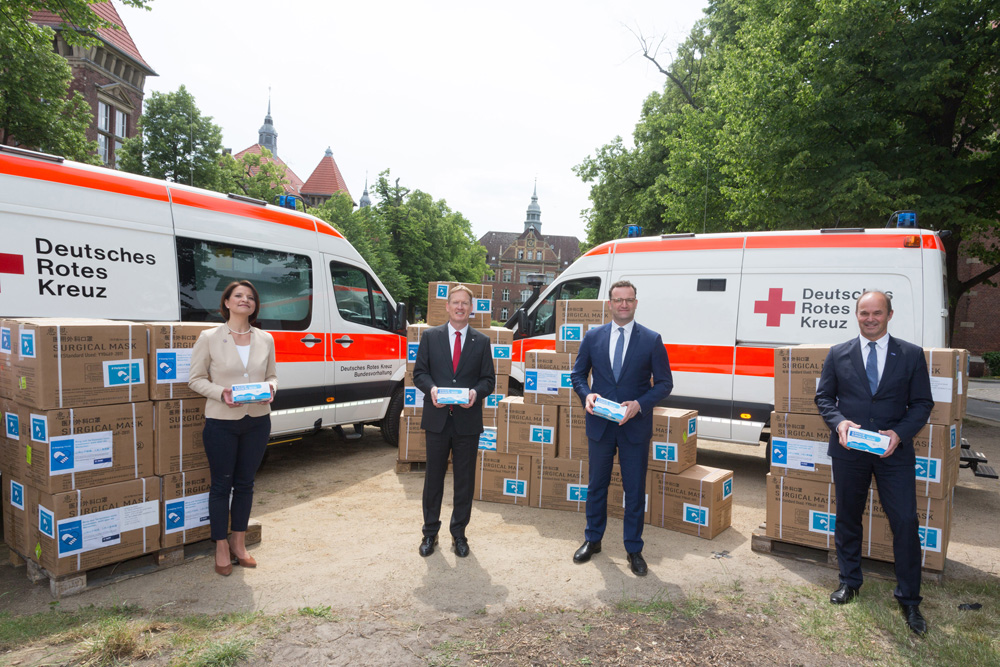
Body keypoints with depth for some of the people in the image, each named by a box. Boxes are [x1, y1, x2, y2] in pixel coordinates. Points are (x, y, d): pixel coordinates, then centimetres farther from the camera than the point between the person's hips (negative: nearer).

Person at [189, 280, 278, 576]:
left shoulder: (265, 339, 5)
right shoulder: (209, 338, -4)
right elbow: (196, 379, -2)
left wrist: (270, 389, -10)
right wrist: (221, 393, -19)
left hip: (257, 421, 3)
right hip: (221, 422, -3)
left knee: (245, 483, 14)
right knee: (221, 485, 7)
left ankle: (239, 543, 29)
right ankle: (221, 547, 23)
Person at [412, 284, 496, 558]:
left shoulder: (481, 342, 6)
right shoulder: (430, 336, 5)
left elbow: (489, 379, 4)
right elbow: (419, 372, 3)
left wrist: (476, 392, -16)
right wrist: (431, 388, -17)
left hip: (468, 420, 1)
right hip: (437, 419, 0)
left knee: (465, 479, 9)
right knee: (433, 476, 10)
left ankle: (459, 532, 25)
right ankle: (430, 532, 25)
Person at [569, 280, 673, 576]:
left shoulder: (652, 340, -3)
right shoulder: (593, 337, 3)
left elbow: (664, 382, -2)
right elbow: (578, 373, 9)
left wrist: (640, 404, -17)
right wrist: (586, 395, -11)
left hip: (635, 426, -2)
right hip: (599, 425, 2)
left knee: (635, 490, 7)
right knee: (596, 485, 15)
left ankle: (634, 549, 23)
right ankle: (593, 540, 33)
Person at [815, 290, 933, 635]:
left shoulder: (911, 355, 1)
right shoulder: (838, 354, 3)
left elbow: (922, 403, 1)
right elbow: (823, 396, 6)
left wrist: (899, 432, -14)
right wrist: (839, 422, -13)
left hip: (894, 451, -1)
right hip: (848, 451, 1)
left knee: (905, 522, -2)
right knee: (847, 518, 13)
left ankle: (909, 599, 15)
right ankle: (849, 581, 32)